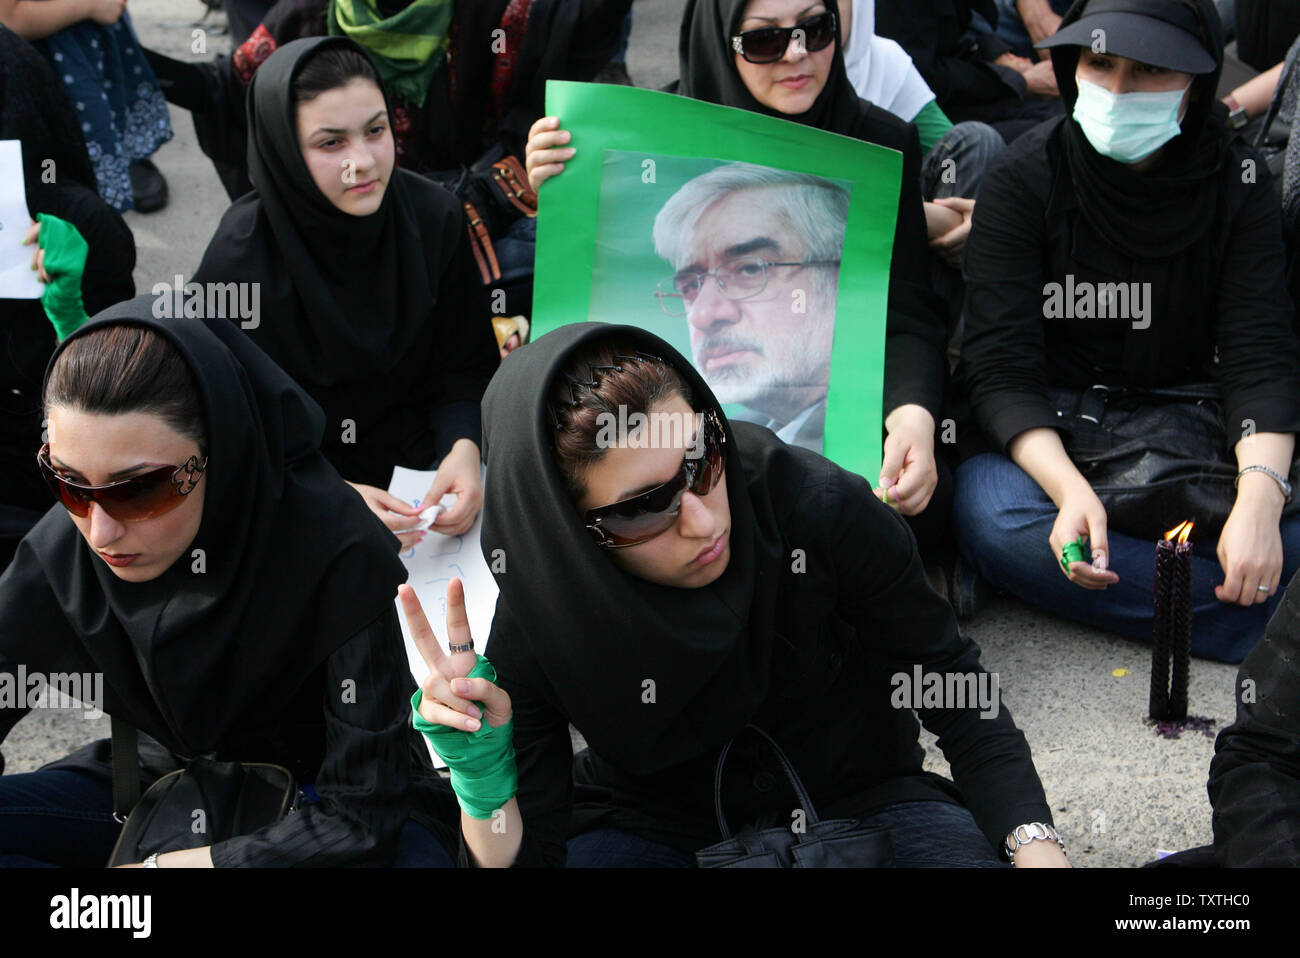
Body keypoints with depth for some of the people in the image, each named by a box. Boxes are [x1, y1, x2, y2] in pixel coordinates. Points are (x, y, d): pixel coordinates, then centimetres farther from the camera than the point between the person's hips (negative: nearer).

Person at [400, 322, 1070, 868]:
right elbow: (529, 851, -17)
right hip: (652, 822, 0)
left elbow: (959, 694, -13)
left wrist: (1034, 845, -27)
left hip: (855, 798, 1)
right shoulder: (536, 630, -22)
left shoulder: (821, 509, -25)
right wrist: (484, 785, -39)